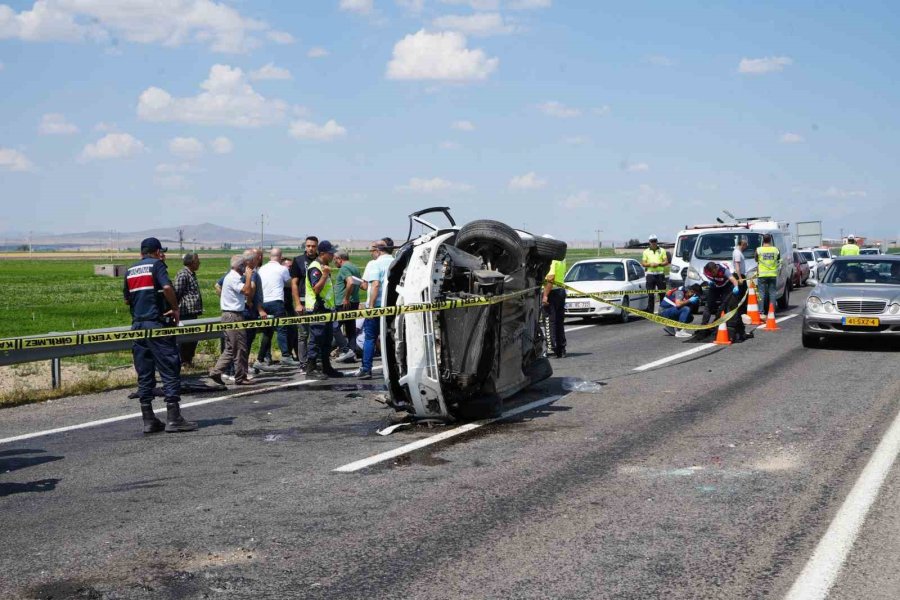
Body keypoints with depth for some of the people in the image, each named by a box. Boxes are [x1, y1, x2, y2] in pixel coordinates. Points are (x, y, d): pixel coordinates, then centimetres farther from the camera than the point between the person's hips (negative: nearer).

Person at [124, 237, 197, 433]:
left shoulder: (130, 270, 15)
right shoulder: (156, 264, -4)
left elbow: (127, 300, 19)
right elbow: (167, 287, -19)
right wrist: (175, 308, -7)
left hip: (137, 325, 6)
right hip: (156, 324, -6)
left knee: (144, 375, 8)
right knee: (170, 371, -1)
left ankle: (148, 421, 9)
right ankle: (173, 419, -2)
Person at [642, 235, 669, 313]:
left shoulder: (662, 251, 10)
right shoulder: (646, 252, 11)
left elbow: (666, 262, 4)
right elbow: (643, 263, 7)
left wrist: (658, 264, -13)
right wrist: (650, 264, -12)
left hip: (660, 274, 0)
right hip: (650, 274, 0)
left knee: (662, 293, 1)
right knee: (650, 294, -1)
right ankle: (650, 310, 2)